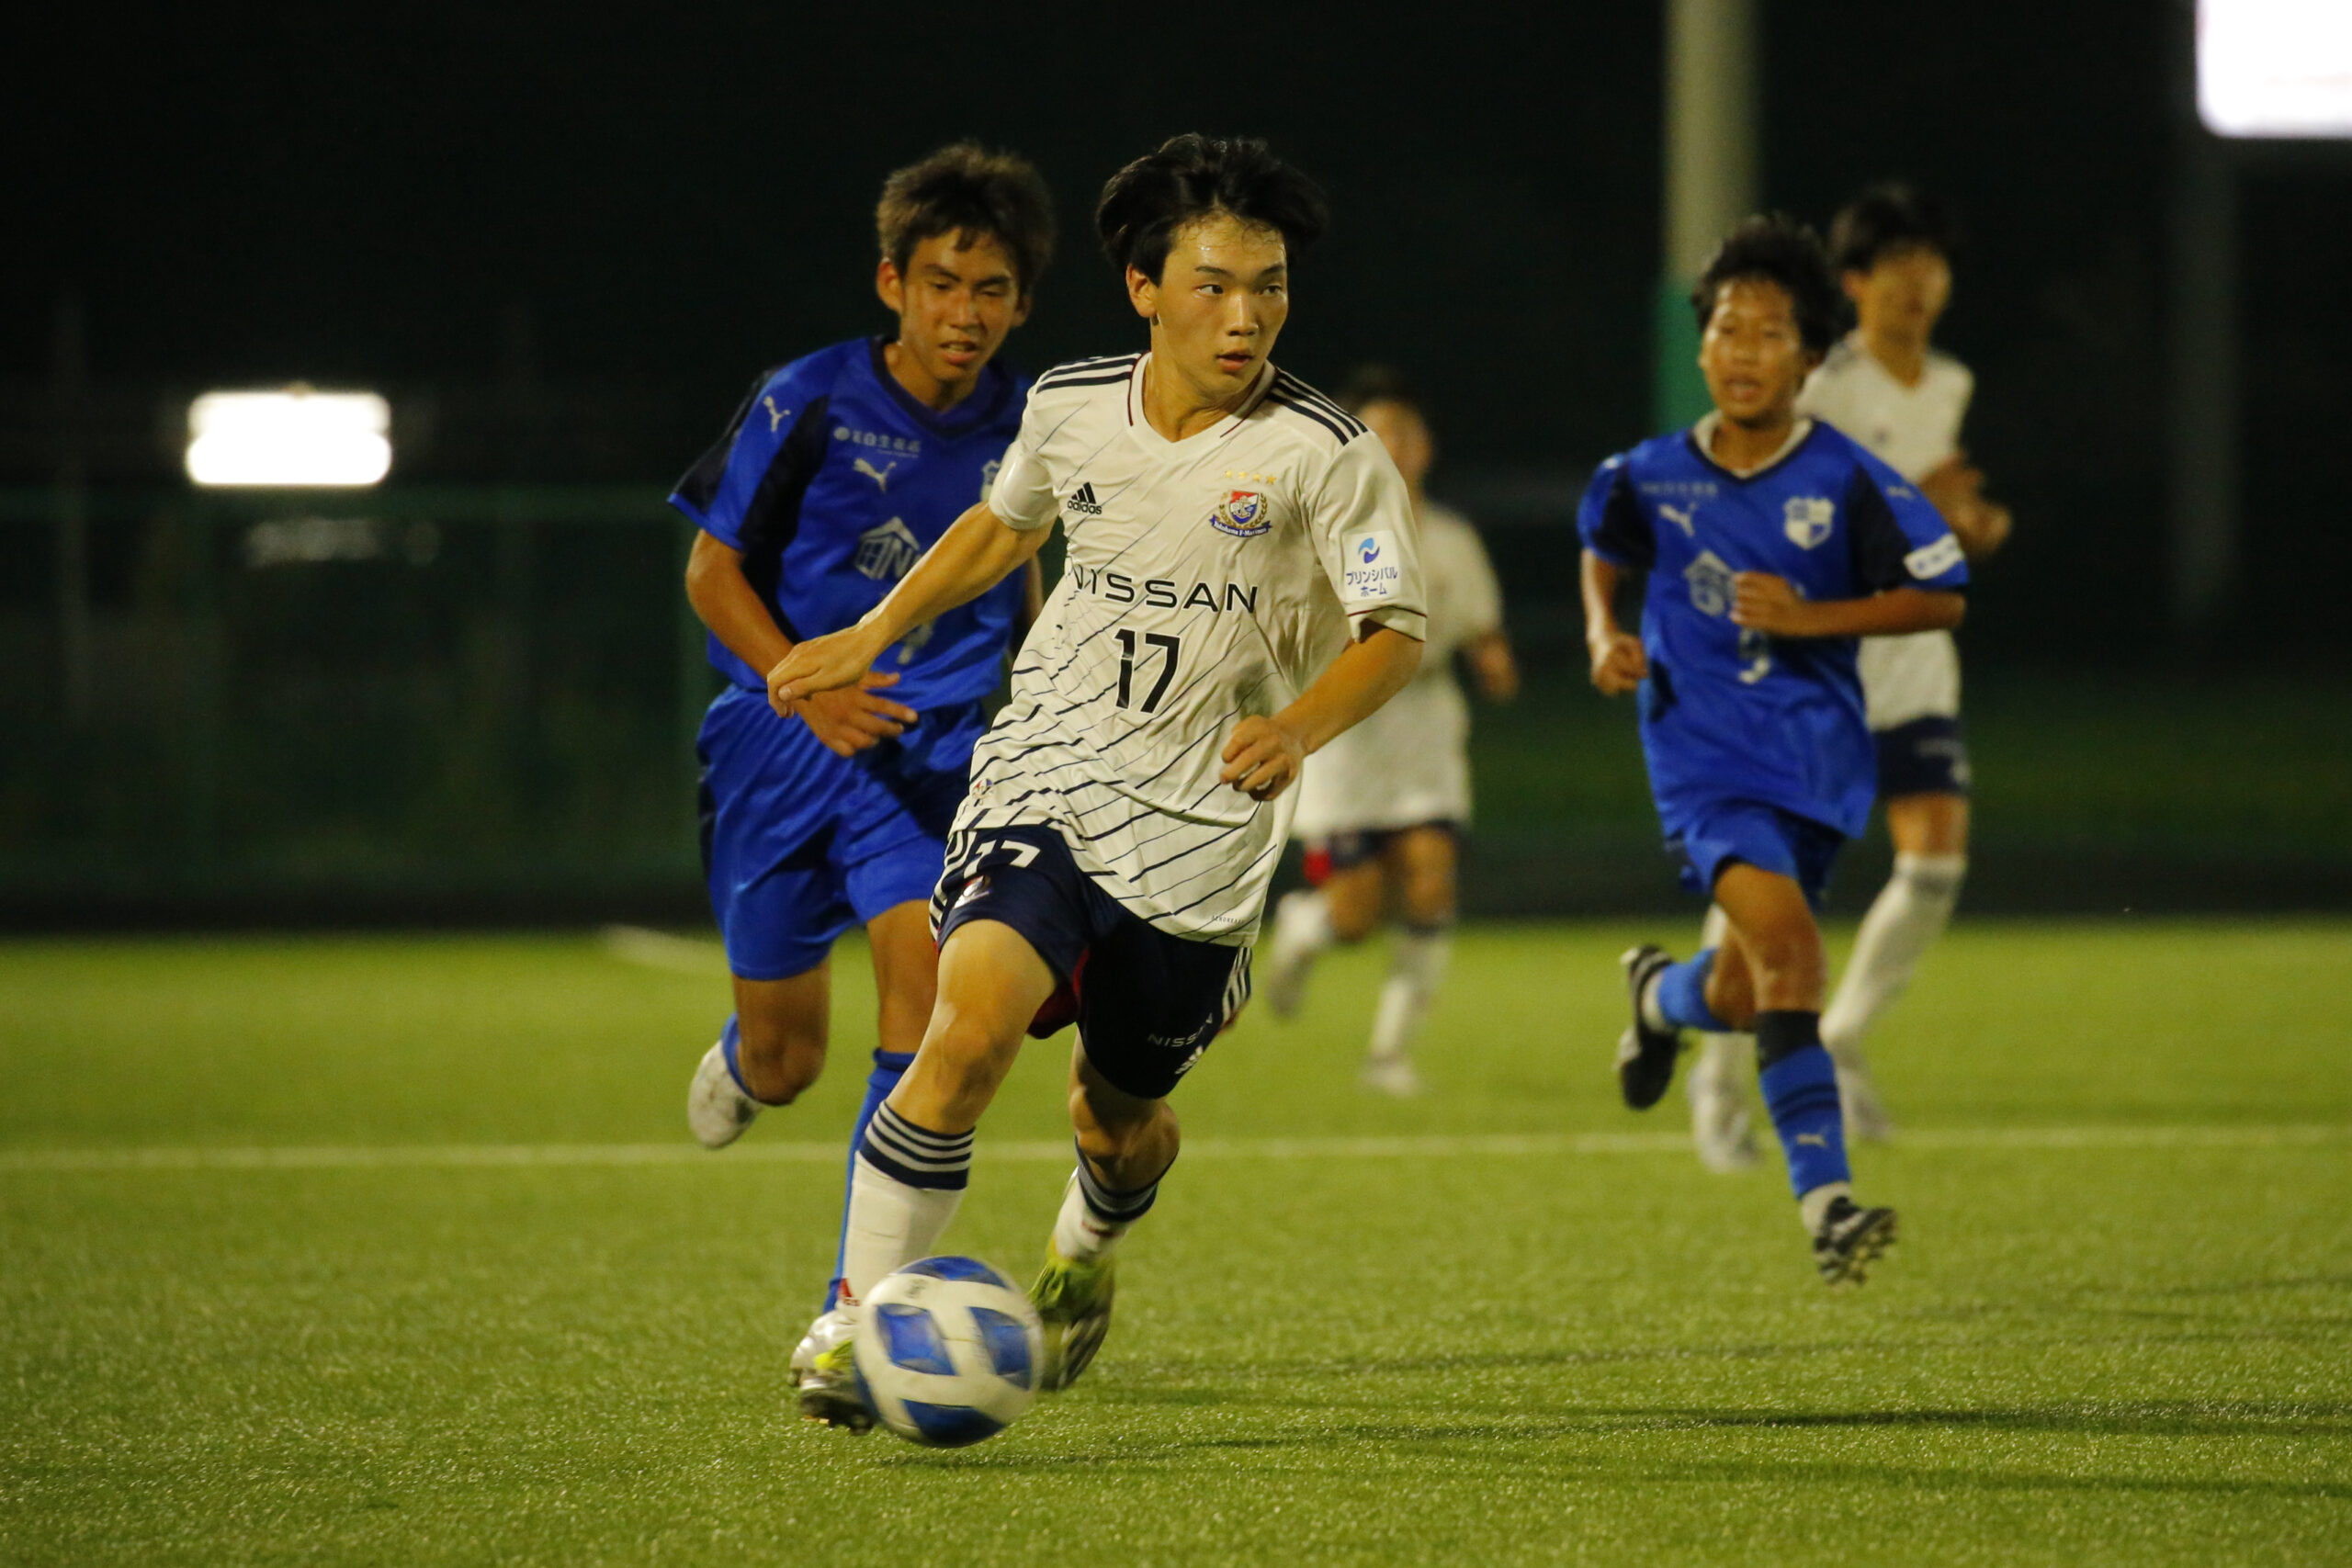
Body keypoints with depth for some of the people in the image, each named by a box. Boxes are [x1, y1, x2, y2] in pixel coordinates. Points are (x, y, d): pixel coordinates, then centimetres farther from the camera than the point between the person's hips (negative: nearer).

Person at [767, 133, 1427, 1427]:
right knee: (973, 1026, -26)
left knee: (1121, 1119, 14)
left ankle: (1086, 1251, 52)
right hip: (1045, 784, 1)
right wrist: (873, 634, 22)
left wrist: (1298, 727, -29)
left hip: (1201, 828, 0)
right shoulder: (1070, 407, 1)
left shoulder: (1324, 455, -10)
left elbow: (1394, 635, -10)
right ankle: (860, 1320, -19)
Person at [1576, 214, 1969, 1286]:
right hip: (1704, 754, -1)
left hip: (1818, 756, 2)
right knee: (1783, 936, -25)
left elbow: (1942, 596, -3)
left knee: (1743, 999, 11)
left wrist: (1810, 617, -13)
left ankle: (1662, 998, 51)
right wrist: (1605, 637, 0)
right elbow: (1602, 554, 19)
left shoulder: (1846, 483, -8)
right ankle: (1825, 1201, -25)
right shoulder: (1648, 478, -2)